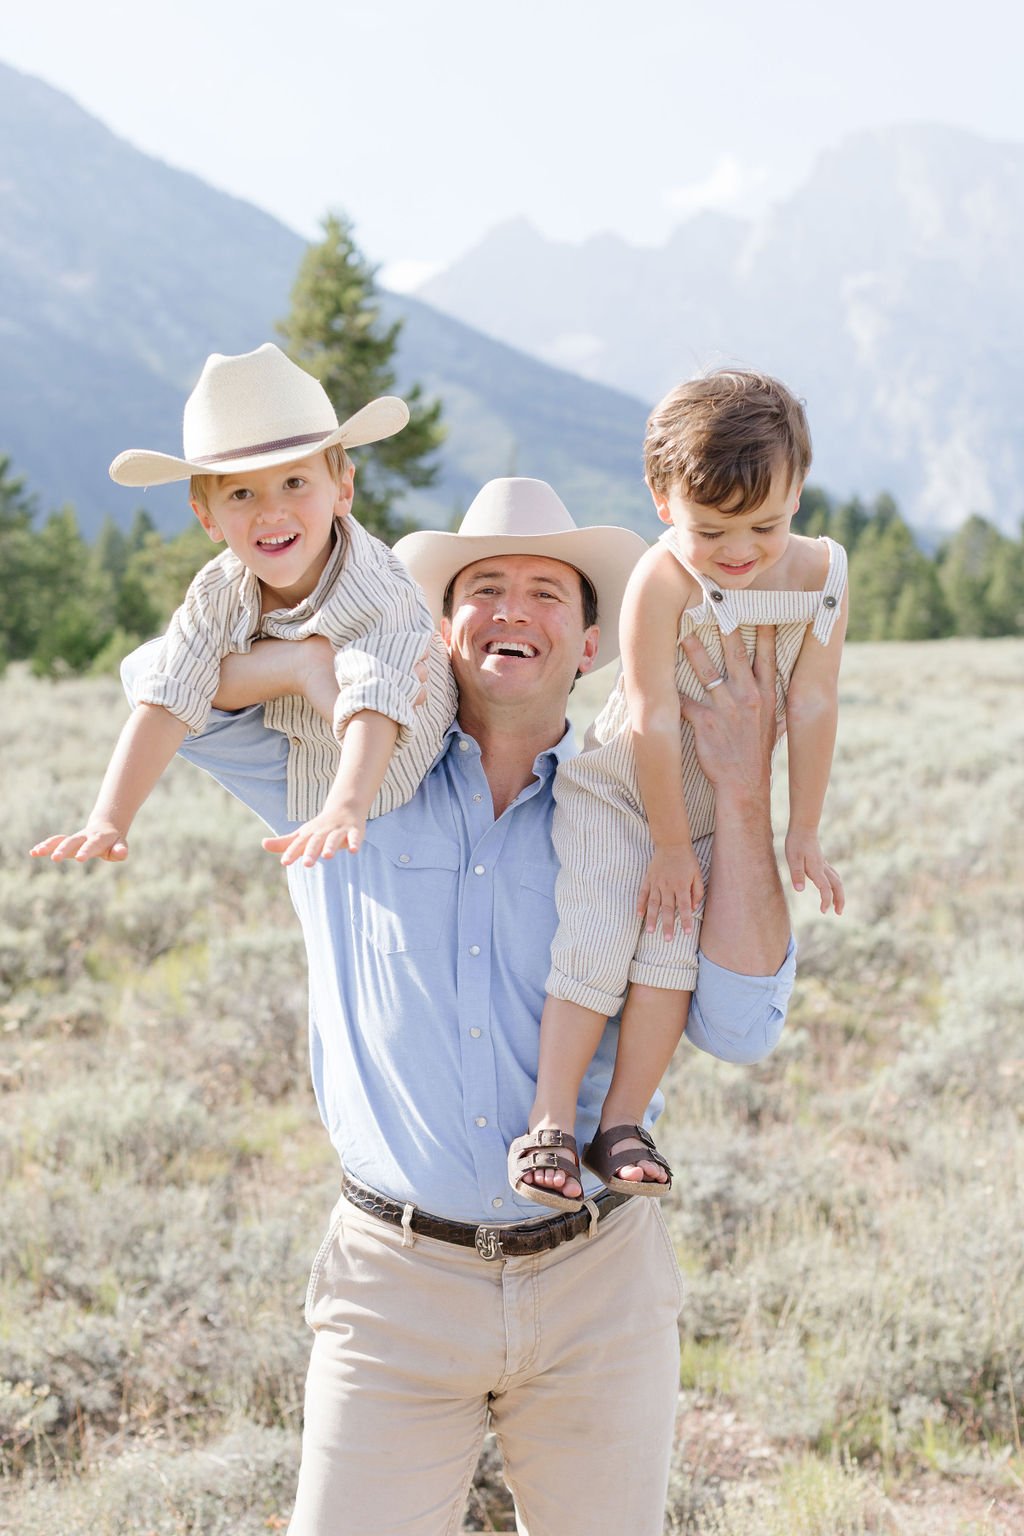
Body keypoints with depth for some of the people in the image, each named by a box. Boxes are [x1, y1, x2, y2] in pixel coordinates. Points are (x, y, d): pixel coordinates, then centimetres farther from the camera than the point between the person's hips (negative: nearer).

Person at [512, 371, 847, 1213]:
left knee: (673, 947, -12)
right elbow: (654, 720, -24)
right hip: (614, 791, -3)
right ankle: (549, 1125, -13)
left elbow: (812, 707, -12)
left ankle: (622, 1125, -7)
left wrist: (804, 833, -9)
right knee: (596, 943, -15)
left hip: (720, 808, 3)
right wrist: (670, 846, -19)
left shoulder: (821, 571, -14)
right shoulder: (661, 579, -26)